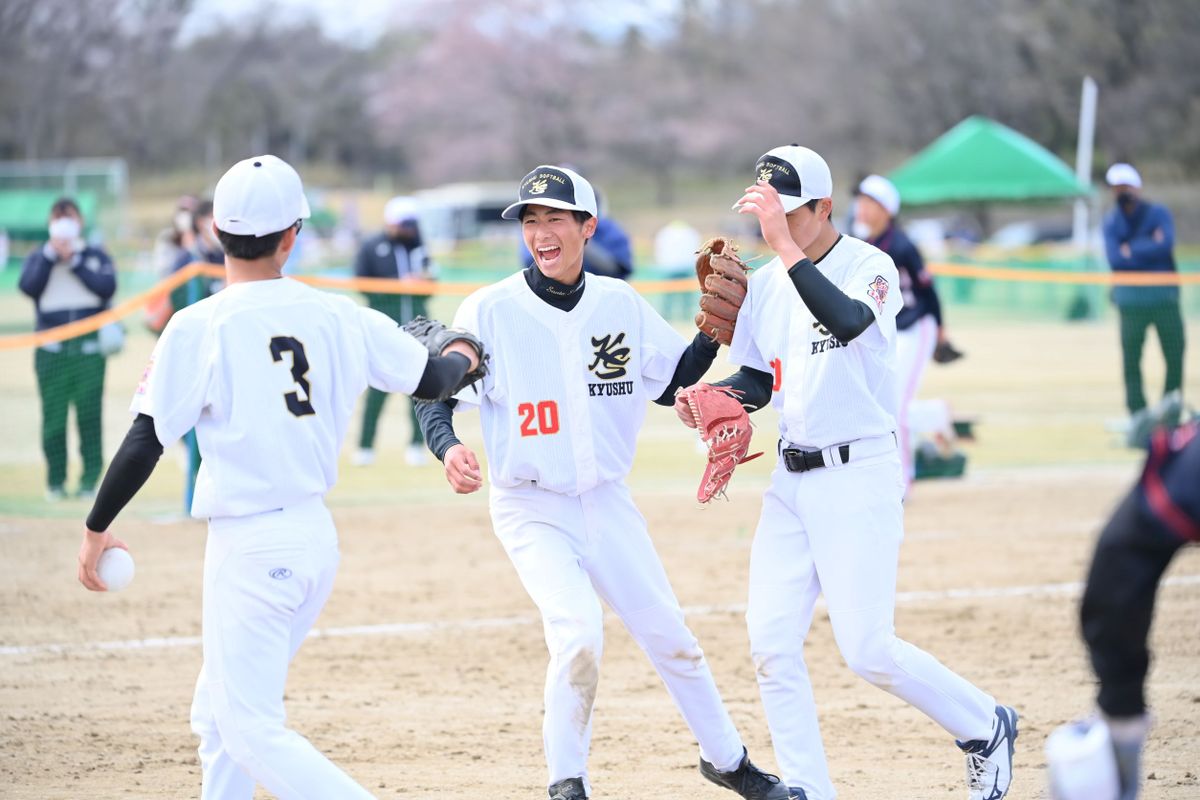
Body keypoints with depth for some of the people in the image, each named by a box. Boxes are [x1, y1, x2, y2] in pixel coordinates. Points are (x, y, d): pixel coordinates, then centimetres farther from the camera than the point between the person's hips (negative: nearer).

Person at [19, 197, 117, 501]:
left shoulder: (97, 257, 12)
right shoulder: (38, 258, 12)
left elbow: (107, 287, -6)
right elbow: (29, 286, -7)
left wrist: (74, 262, -6)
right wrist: (51, 254, -9)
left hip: (90, 347, 0)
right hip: (52, 349, 0)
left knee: (90, 415, -4)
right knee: (53, 416, -2)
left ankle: (91, 479, 0)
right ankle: (55, 481, 4)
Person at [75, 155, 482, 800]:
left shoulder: (199, 327, -12)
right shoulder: (337, 318, 1)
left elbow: (145, 442, -13)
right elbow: (430, 379, 13)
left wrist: (96, 529, 0)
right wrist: (462, 353, 36)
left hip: (248, 547, -7)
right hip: (317, 535, 7)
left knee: (251, 732, -6)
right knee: (218, 714, 21)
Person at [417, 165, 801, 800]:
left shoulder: (622, 305, 1)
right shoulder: (489, 311, -11)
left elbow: (673, 384, 10)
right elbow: (435, 398, -9)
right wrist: (448, 449, -29)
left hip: (607, 502, 4)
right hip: (529, 508, -4)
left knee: (669, 637, 10)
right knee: (578, 634, -24)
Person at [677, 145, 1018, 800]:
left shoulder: (869, 267, -11)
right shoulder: (765, 284, 10)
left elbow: (847, 323, -32)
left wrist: (786, 246, -36)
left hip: (859, 476, -7)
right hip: (791, 481, 7)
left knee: (867, 650, -9)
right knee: (771, 641, -2)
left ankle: (985, 728, 14)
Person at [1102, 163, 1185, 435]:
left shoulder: (1158, 213, 4)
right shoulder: (1111, 222, 7)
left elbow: (1167, 243, -14)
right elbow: (1114, 258, -8)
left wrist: (1132, 251, -11)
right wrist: (1150, 247, -10)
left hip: (1164, 299, 0)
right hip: (1131, 300, 0)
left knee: (1175, 358, -2)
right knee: (1131, 360, -5)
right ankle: (1138, 416, 0)